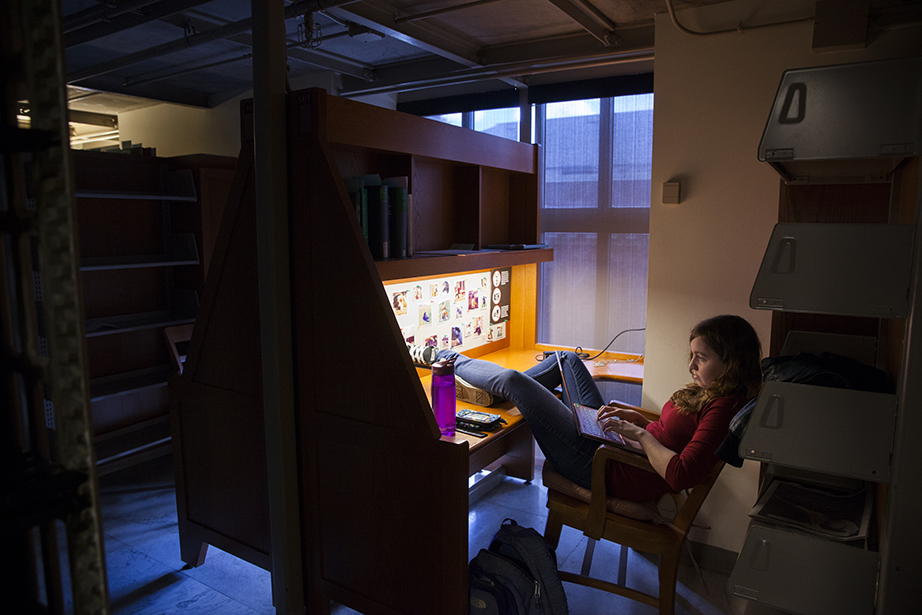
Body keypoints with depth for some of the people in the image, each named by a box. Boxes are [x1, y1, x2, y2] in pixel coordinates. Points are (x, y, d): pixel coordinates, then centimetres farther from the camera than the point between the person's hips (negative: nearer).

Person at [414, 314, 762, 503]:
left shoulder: (722, 406, -24)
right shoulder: (708, 392, 4)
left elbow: (681, 475, -32)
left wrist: (641, 435, -22)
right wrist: (640, 421, 2)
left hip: (607, 470, -9)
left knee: (513, 380, -5)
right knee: (568, 359, 19)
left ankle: (450, 361, 23)